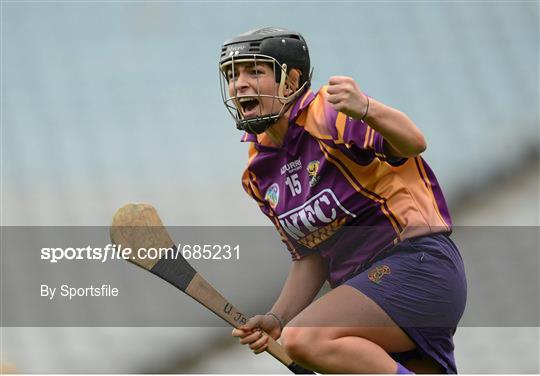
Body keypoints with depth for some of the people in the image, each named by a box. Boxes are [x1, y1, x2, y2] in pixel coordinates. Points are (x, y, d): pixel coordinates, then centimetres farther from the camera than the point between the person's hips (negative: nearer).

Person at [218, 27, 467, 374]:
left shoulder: (331, 112, -11)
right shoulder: (260, 174, 13)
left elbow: (413, 143, -27)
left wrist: (366, 110, -46)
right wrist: (277, 319, 3)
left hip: (418, 263, -9)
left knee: (305, 339, -28)